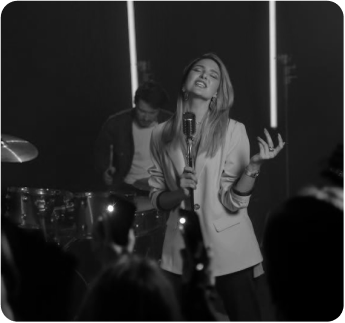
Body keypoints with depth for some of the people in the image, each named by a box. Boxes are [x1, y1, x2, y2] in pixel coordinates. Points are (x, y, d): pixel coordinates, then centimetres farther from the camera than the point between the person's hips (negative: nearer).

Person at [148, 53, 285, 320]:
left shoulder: (233, 130, -6)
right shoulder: (162, 134, 0)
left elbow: (234, 201, -11)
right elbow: (157, 198, 5)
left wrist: (255, 165, -25)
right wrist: (179, 192, -15)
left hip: (230, 249, -2)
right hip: (182, 251, 2)